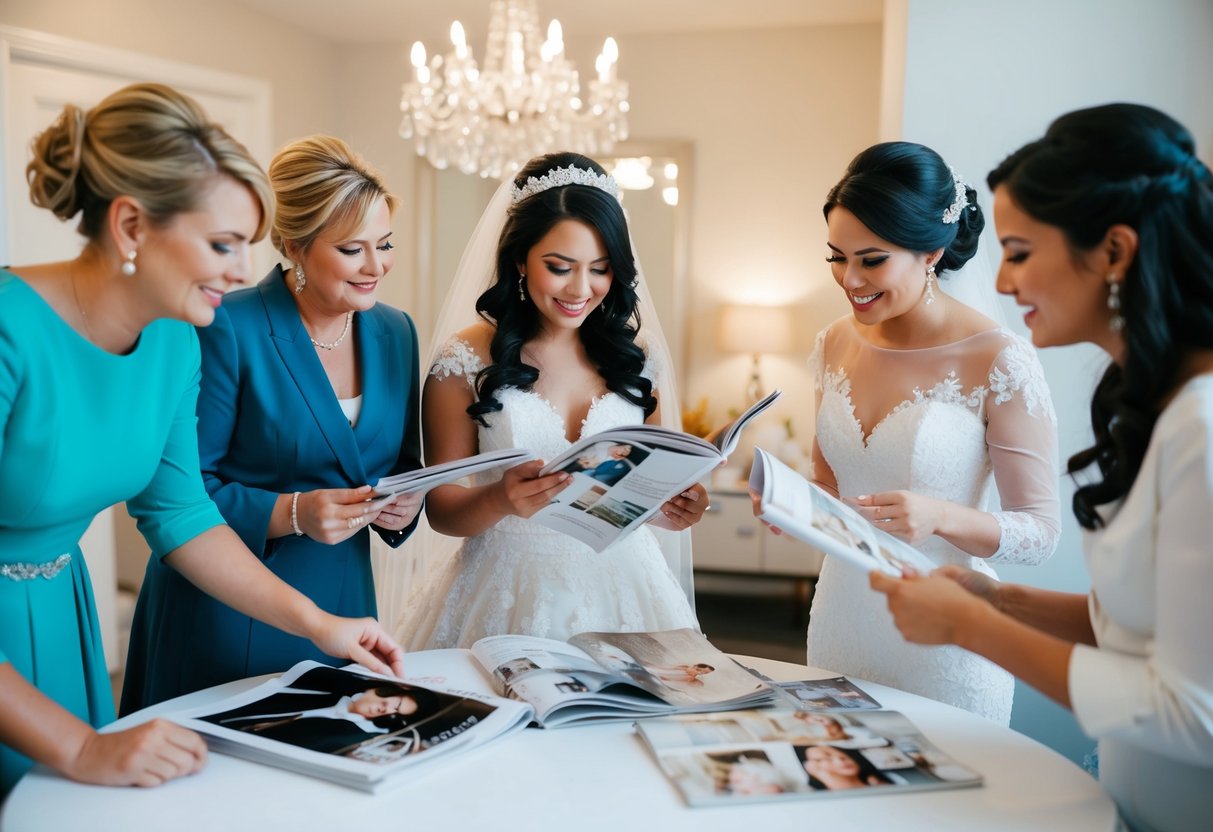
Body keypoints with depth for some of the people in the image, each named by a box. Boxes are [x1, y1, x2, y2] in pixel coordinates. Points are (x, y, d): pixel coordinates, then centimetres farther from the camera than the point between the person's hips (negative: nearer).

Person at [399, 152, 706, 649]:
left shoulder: (637, 352, 2)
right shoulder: (466, 361, -5)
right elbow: (440, 508, -3)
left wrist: (673, 507, -9)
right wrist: (500, 499, -23)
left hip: (621, 592, 2)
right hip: (510, 597, -2)